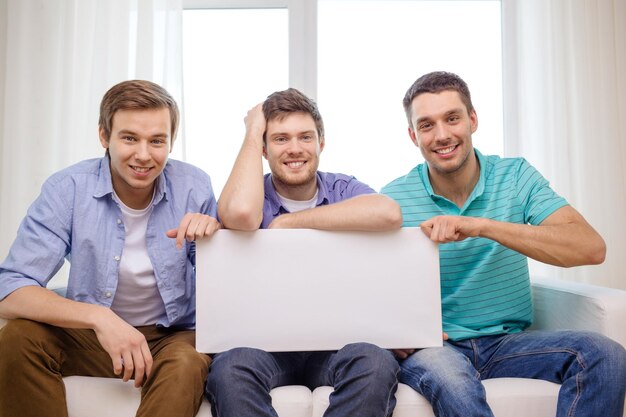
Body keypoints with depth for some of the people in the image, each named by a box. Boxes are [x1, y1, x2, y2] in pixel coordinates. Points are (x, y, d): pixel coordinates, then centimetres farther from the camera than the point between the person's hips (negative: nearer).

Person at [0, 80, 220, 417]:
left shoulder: (194, 187, -8)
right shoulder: (67, 188, -11)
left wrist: (215, 232, -22)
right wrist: (98, 317, -34)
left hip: (170, 337, -1)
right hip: (90, 334, 2)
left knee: (188, 364, -34)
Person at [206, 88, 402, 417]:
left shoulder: (343, 189, 4)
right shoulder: (252, 194, 2)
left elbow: (389, 214, -21)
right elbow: (240, 214, -25)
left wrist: (288, 222, -16)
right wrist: (252, 134, -9)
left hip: (335, 341, 1)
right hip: (263, 338, -1)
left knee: (377, 364, -31)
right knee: (230, 368, -33)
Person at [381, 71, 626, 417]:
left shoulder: (516, 177, -1)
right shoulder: (394, 198, -4)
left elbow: (592, 249, -15)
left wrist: (483, 226, -26)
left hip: (507, 341, 3)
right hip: (433, 346, -3)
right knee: (447, 378, -37)